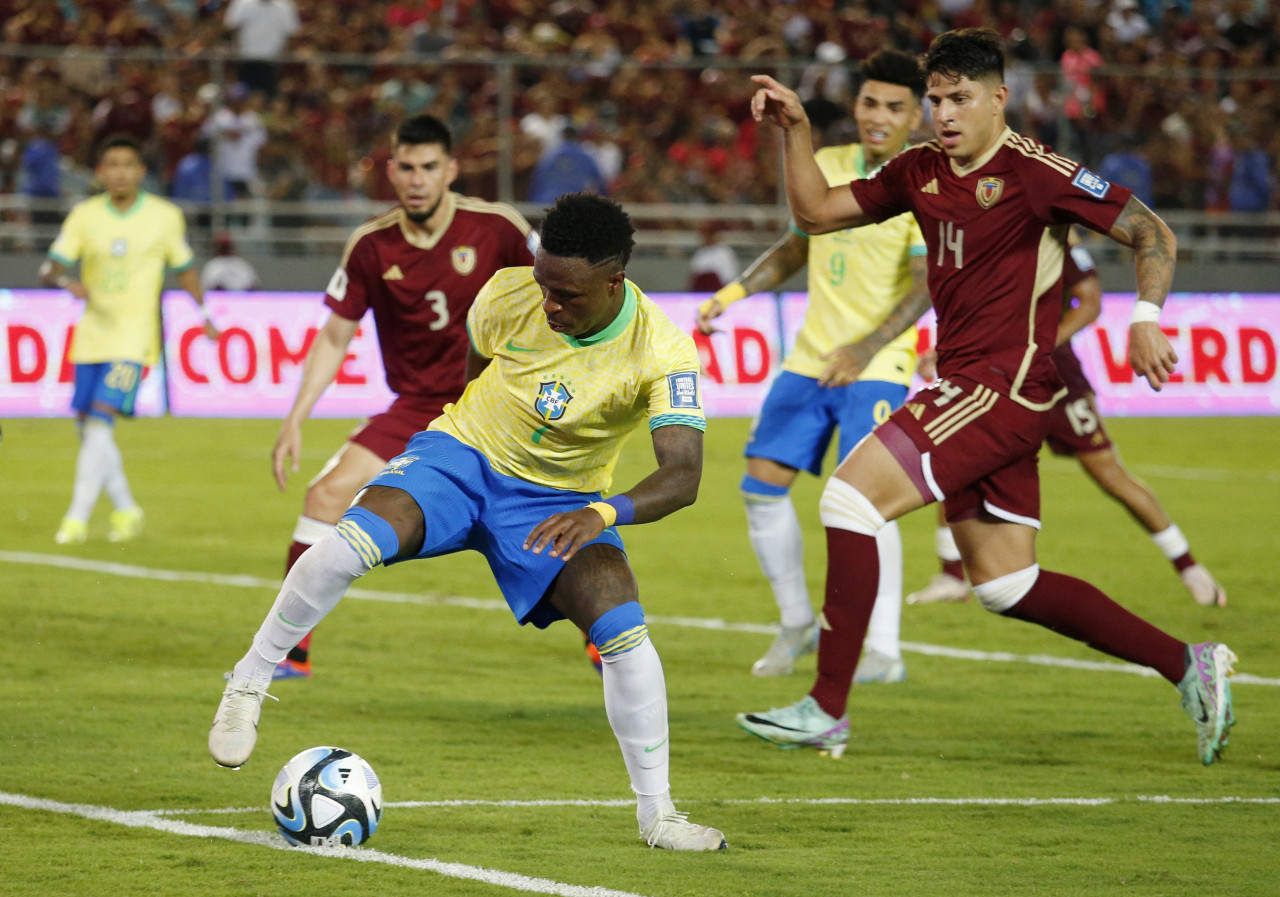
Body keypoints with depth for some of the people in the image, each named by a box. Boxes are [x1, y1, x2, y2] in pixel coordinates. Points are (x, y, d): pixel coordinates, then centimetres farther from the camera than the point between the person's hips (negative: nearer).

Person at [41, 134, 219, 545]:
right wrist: (66, 282, -25)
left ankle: (77, 519, -17)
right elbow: (50, 269, -4)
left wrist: (204, 315, 12)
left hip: (134, 338, -4)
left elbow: (185, 269, 14)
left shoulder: (165, 216, 0)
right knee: (90, 430, 8)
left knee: (99, 422, -18)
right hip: (91, 337, 4)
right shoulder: (84, 216, 2)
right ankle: (126, 509, 28)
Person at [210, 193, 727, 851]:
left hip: (559, 500, 0)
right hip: (464, 452, 0)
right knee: (353, 542, -29)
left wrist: (602, 514, -50)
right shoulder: (508, 295, -17)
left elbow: (683, 475, -34)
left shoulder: (663, 354, -24)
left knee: (623, 629, -22)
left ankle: (656, 813, -5)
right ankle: (249, 683, -9)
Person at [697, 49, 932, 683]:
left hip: (876, 369, -6)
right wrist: (732, 294, 11)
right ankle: (797, 625, 17)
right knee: (762, 480, 0)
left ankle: (884, 652, -14)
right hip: (810, 360, 6)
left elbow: (924, 290, -21)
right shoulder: (825, 168, 8)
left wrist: (865, 349, -34)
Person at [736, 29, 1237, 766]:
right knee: (1006, 587, 11)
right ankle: (1189, 666, 20)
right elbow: (817, 213, 18)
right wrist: (795, 130, 5)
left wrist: (1146, 318, -24)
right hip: (965, 388, 9)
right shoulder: (922, 171, 12)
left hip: (1004, 386, -9)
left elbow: (1150, 233, -10)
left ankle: (827, 709, -14)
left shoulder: (1034, 172, -11)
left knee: (851, 495, -16)